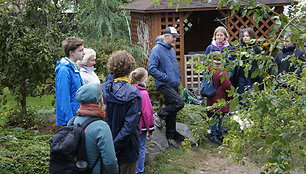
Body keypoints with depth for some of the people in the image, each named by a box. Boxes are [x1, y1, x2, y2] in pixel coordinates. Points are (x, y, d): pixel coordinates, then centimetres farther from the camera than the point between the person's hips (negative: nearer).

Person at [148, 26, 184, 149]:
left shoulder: (171, 50, 14)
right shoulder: (157, 50, -13)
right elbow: (151, 69, -19)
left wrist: (178, 78, 14)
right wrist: (166, 77, -19)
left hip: (174, 85, 8)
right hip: (164, 85, -8)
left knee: (172, 112, 11)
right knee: (179, 103, -23)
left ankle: (170, 137, 22)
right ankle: (159, 115, -1)